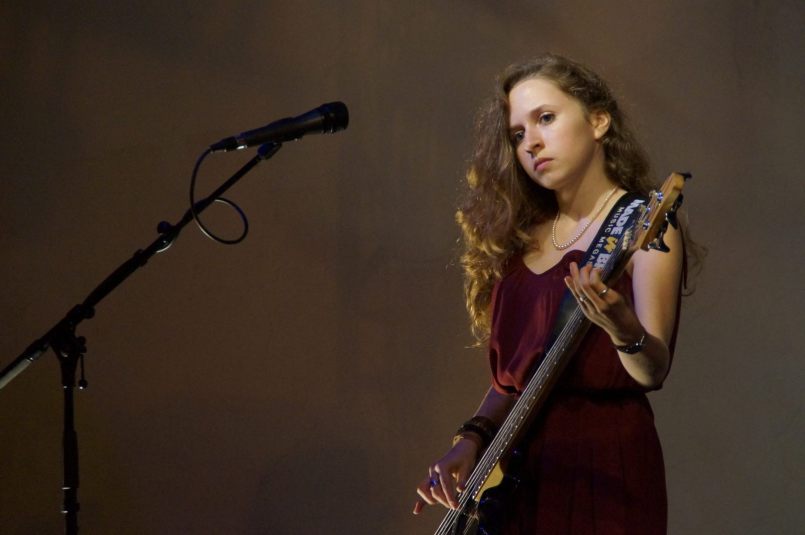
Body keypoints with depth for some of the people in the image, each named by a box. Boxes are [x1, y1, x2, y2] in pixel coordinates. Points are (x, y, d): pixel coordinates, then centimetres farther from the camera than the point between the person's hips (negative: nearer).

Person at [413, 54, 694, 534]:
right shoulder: (526, 235, 13)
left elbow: (653, 372, -15)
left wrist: (622, 328, -34)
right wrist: (473, 438, 2)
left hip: (602, 471, -6)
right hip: (518, 470, 6)